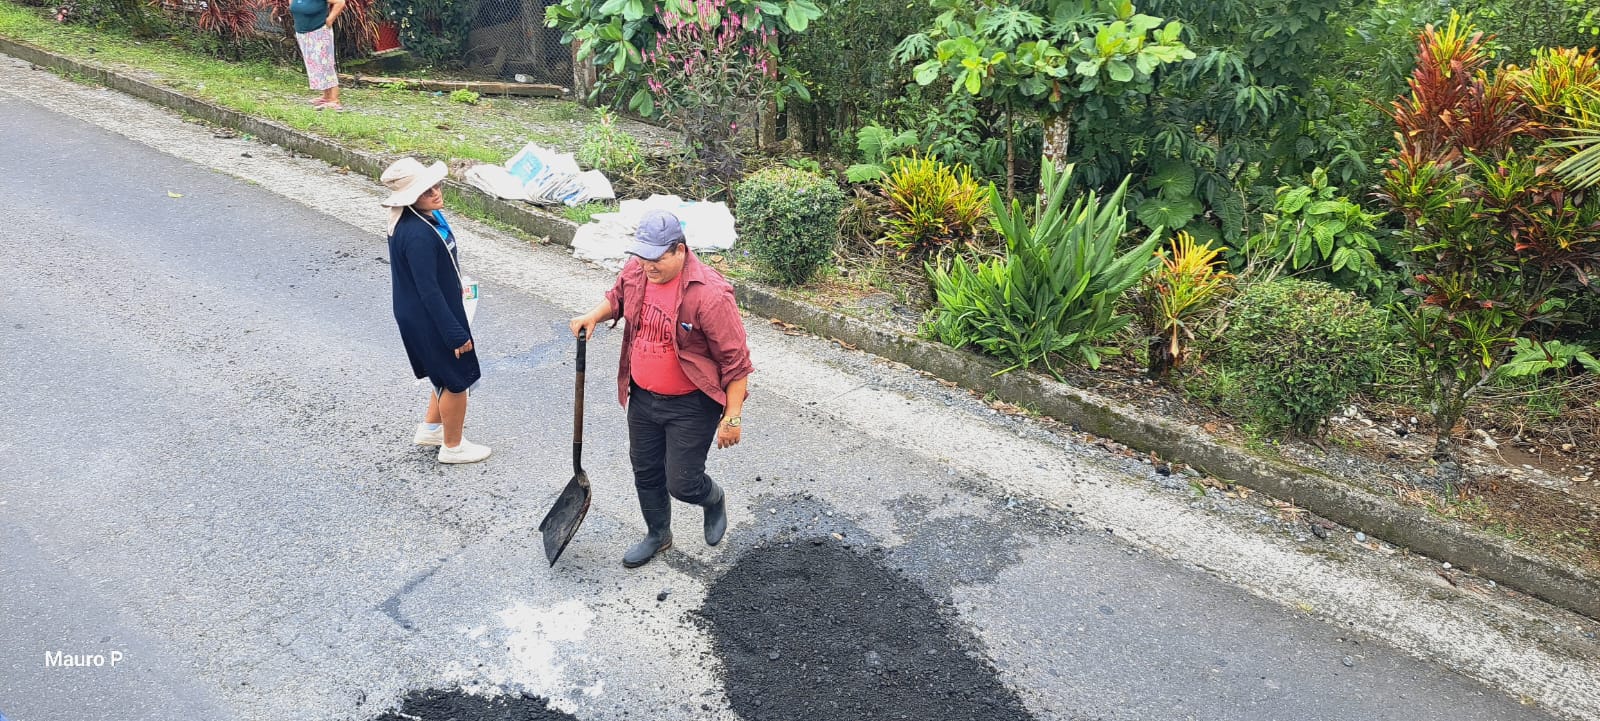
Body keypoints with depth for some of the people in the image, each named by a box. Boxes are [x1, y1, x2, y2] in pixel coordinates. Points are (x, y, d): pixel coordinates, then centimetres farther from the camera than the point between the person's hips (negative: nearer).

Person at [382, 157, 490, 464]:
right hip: (430, 320, -10)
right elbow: (428, 290, -28)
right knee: (456, 380, 8)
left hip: (432, 313, 10)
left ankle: (430, 429, 43)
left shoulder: (428, 216, -1)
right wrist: (455, 333, -22)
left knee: (447, 374, 26)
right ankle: (452, 447, 27)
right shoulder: (418, 235, -31)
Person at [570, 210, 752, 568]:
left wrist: (732, 417, -20)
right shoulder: (636, 271, -7)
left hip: (690, 405, -6)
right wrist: (595, 315, -4)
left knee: (682, 483, 1)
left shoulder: (709, 294, -28)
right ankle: (658, 534, 44)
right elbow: (617, 297, 17)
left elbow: (735, 361, -22)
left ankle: (715, 499, 37)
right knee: (645, 471, 19)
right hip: (642, 397, 6)